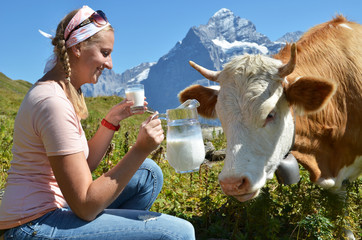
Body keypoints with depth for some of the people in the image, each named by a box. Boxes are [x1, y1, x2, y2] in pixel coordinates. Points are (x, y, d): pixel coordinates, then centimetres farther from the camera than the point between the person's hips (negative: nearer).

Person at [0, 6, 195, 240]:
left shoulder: (66, 92, 9)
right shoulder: (53, 102, -21)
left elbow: (82, 166, 12)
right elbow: (85, 207, -21)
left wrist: (112, 119, 4)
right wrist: (141, 149, -24)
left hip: (52, 209, 10)